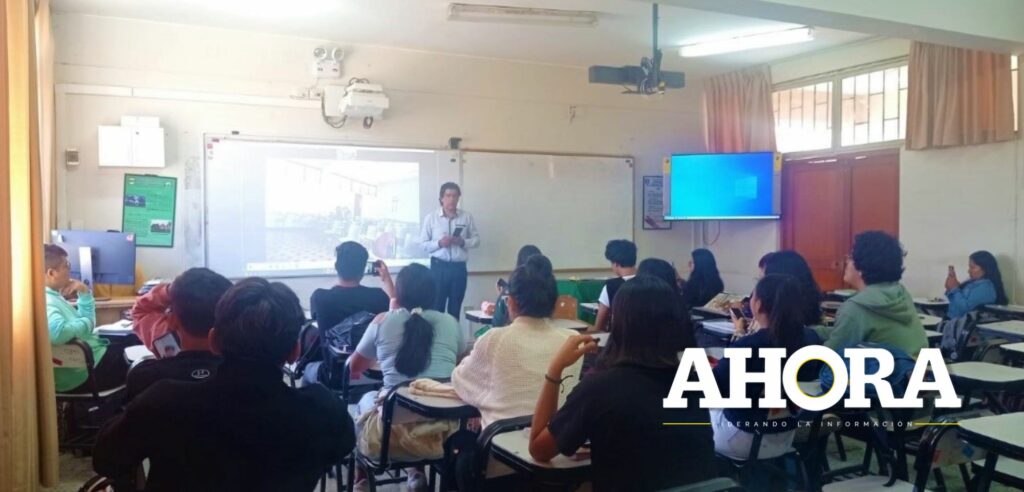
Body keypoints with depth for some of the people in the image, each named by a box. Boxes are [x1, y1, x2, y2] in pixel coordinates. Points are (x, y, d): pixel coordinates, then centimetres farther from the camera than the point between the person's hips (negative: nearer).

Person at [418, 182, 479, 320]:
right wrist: (439, 243, -17)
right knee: (436, 307, 2)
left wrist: (463, 242, -12)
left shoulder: (466, 217, 2)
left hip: (459, 267, 2)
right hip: (439, 266, -1)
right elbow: (423, 244, 0)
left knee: (455, 309, 10)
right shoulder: (431, 218, -1)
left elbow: (476, 239, 7)